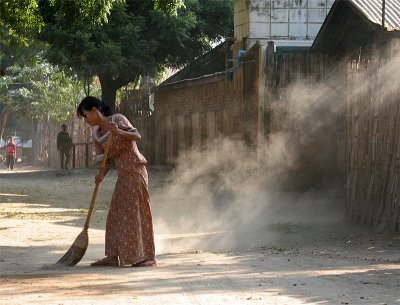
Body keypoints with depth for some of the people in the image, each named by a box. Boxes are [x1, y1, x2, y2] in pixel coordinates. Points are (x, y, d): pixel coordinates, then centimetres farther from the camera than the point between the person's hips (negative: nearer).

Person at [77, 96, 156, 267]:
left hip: (135, 171, -8)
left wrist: (119, 133, -33)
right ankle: (114, 255, 11)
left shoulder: (117, 119, -9)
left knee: (137, 211, -7)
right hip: (122, 174, 8)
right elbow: (105, 160, 8)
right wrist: (101, 175, -11)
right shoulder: (95, 134, 10)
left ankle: (147, 258, -4)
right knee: (116, 214, 6)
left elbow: (137, 136, -17)